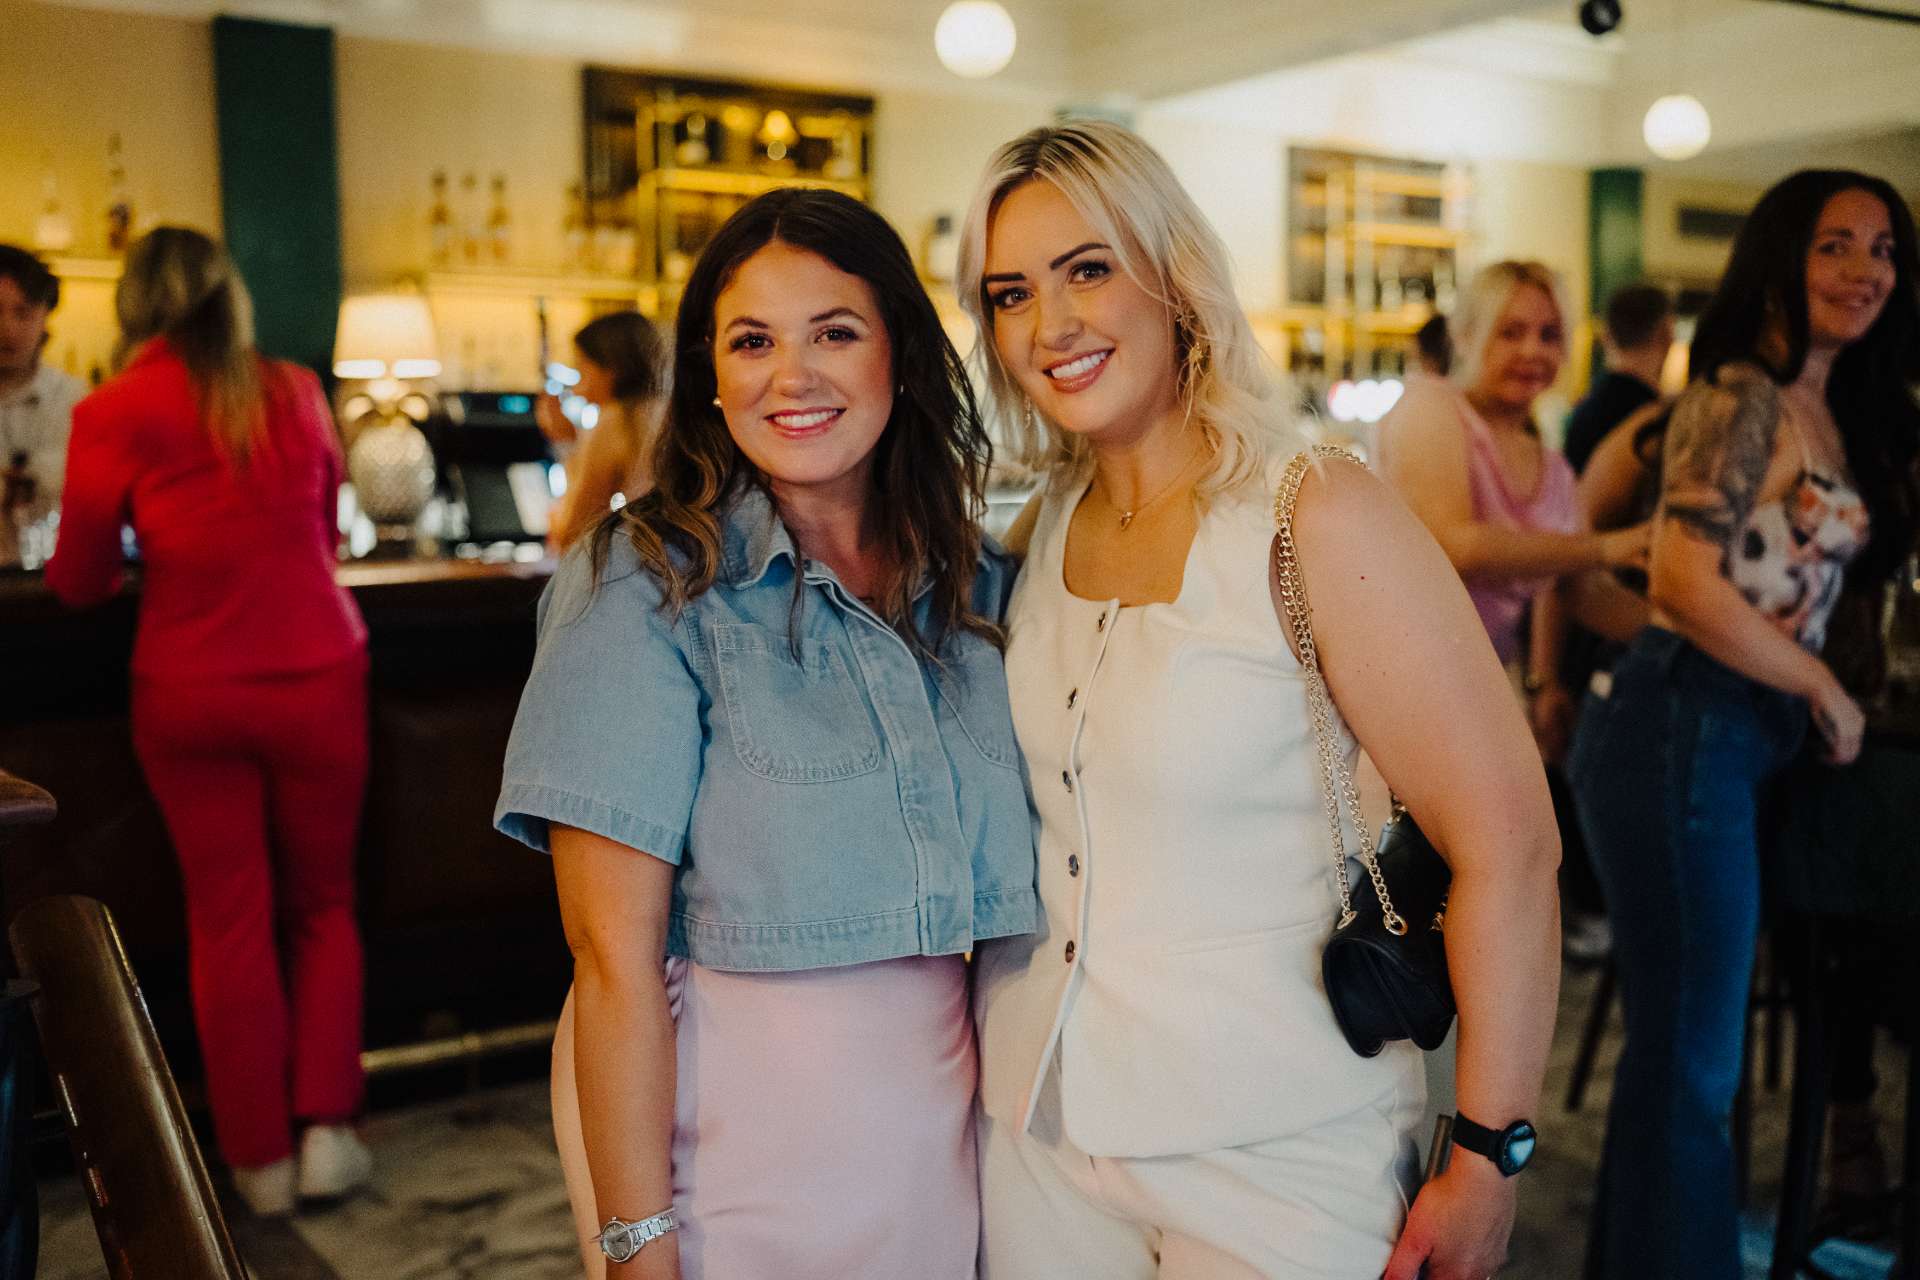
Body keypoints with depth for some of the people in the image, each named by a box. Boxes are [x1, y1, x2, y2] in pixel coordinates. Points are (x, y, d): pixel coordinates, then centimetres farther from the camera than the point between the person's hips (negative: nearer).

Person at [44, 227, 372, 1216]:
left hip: (191, 695, -1)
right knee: (322, 907, 15)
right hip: (318, 679, 1)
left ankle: (260, 1157, 17)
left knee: (228, 921, 9)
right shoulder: (296, 394, 1)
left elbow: (81, 584, 1)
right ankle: (326, 1130, 12)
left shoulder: (113, 414, -6)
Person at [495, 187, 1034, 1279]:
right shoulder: (645, 586, -13)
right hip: (724, 1135, -4)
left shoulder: (982, 584, 1)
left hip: (943, 1118, 5)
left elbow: (1004, 881, 8)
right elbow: (615, 950, -16)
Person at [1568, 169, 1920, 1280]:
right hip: (1685, 735, -9)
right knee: (1691, 1059, 1)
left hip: (1744, 739, 9)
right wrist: (1826, 691, -9)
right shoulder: (1744, 401, -10)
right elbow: (1687, 585, -19)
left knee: (1687, 1050, 17)